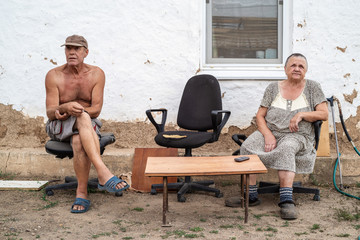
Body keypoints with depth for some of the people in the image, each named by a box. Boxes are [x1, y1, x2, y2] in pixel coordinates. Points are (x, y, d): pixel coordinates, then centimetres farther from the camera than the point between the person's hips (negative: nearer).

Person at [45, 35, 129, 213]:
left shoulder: (96, 74, -2)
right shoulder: (54, 76, -4)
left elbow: (96, 110, -8)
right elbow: (50, 113, -9)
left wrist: (72, 111, -24)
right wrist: (65, 107, -32)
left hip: (87, 125, 1)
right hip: (59, 127, -1)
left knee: (79, 142, -37)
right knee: (83, 117, -37)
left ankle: (81, 194, -29)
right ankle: (103, 173, -50)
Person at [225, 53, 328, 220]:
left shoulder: (312, 87, 9)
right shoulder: (273, 88, 11)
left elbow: (324, 114, 3)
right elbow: (260, 116, 7)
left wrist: (302, 114, -13)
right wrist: (268, 135, -11)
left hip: (298, 136, -2)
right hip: (270, 132, 2)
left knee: (286, 148, -39)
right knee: (247, 146, -29)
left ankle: (286, 199, -45)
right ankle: (251, 195, -26)